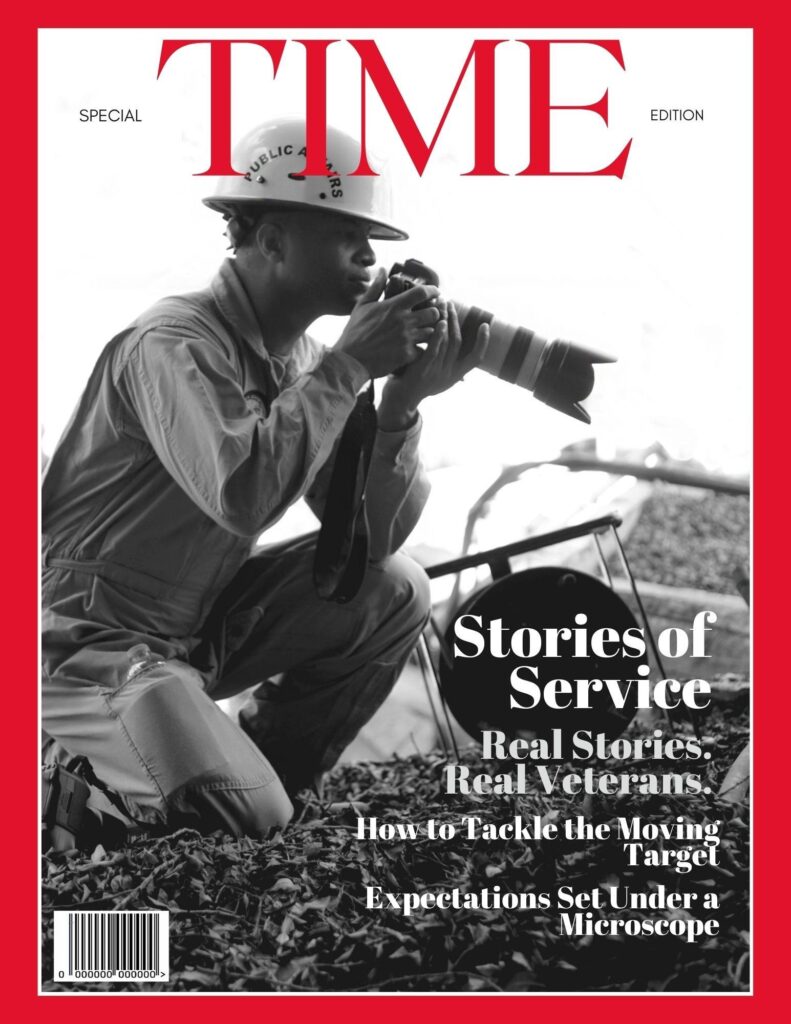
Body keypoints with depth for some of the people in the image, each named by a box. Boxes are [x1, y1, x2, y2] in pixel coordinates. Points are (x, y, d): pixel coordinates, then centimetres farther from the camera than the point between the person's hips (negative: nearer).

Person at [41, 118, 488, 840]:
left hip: (199, 630, 8)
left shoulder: (300, 358, 4)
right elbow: (242, 494, -38)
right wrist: (350, 365, -27)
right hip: (89, 640, -8)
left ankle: (261, 772, 7)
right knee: (244, 820, -24)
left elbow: (372, 537, -1)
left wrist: (403, 402, -16)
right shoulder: (175, 343, -20)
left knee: (395, 590, -5)